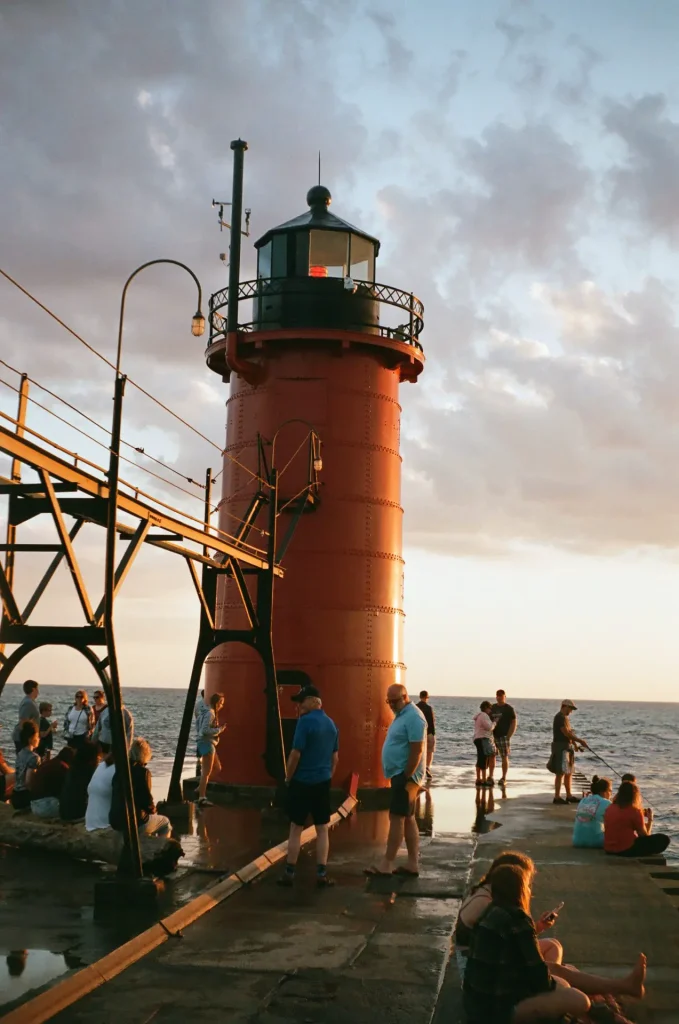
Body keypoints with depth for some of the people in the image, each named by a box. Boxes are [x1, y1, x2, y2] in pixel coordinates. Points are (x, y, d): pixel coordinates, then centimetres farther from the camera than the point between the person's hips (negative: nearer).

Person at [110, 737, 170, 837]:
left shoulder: (119, 770, 5)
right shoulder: (143, 772, -13)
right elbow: (147, 800, -13)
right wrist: (153, 810, 10)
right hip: (134, 822, -6)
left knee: (150, 818, 35)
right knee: (165, 822, 22)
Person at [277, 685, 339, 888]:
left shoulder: (305, 721, -15)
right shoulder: (331, 723, 6)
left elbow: (296, 754, -17)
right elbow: (335, 757, 12)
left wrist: (288, 778, -4)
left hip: (302, 782, -5)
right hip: (323, 782, 5)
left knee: (296, 828, 5)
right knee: (322, 829, 8)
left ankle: (289, 873, 11)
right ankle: (321, 874, 8)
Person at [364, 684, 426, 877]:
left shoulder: (413, 717, -17)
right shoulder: (402, 715, 15)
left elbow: (417, 750, -21)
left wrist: (406, 778, -21)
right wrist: (400, 777, 17)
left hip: (405, 775, -10)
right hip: (399, 774, 10)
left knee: (396, 818, -8)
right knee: (408, 819, 11)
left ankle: (386, 865, -6)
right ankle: (412, 864, 15)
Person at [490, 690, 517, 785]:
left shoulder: (509, 709, -1)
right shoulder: (492, 708, 12)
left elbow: (514, 723, -5)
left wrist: (508, 736, -12)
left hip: (503, 736, -4)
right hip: (493, 736, 4)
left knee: (504, 757, -2)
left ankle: (504, 778, 2)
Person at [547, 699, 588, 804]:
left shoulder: (564, 717, 19)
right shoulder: (560, 717, -14)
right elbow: (566, 733, -20)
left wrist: (575, 743, 9)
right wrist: (580, 741, -17)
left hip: (566, 747, 11)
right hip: (561, 747, -11)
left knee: (569, 772, 14)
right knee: (561, 772, -10)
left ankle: (569, 796, 21)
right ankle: (557, 797, -9)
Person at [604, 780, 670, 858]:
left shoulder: (609, 809, 6)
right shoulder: (634, 811, -12)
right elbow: (645, 835, -4)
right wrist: (650, 819, 11)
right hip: (626, 850, -8)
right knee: (664, 839, 0)